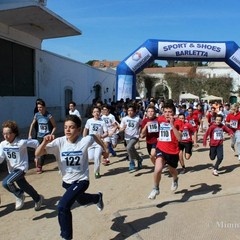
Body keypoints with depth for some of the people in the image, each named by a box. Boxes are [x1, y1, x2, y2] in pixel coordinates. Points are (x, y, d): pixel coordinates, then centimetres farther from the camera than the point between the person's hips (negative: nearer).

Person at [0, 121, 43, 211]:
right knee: (24, 186, 17)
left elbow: (35, 143, -11)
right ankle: (38, 199, 42)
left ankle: (19, 195, 4)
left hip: (21, 168, -6)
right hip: (12, 170, 6)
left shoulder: (21, 142, -20)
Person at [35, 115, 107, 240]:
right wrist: (45, 142, -42)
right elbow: (37, 154, -25)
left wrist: (104, 148, 12)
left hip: (81, 180, -4)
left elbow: (95, 136, 3)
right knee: (81, 200, 32)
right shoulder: (59, 142, -19)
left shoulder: (85, 140, -21)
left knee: (62, 207, -21)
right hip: (67, 181, 5)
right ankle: (98, 197, 66)